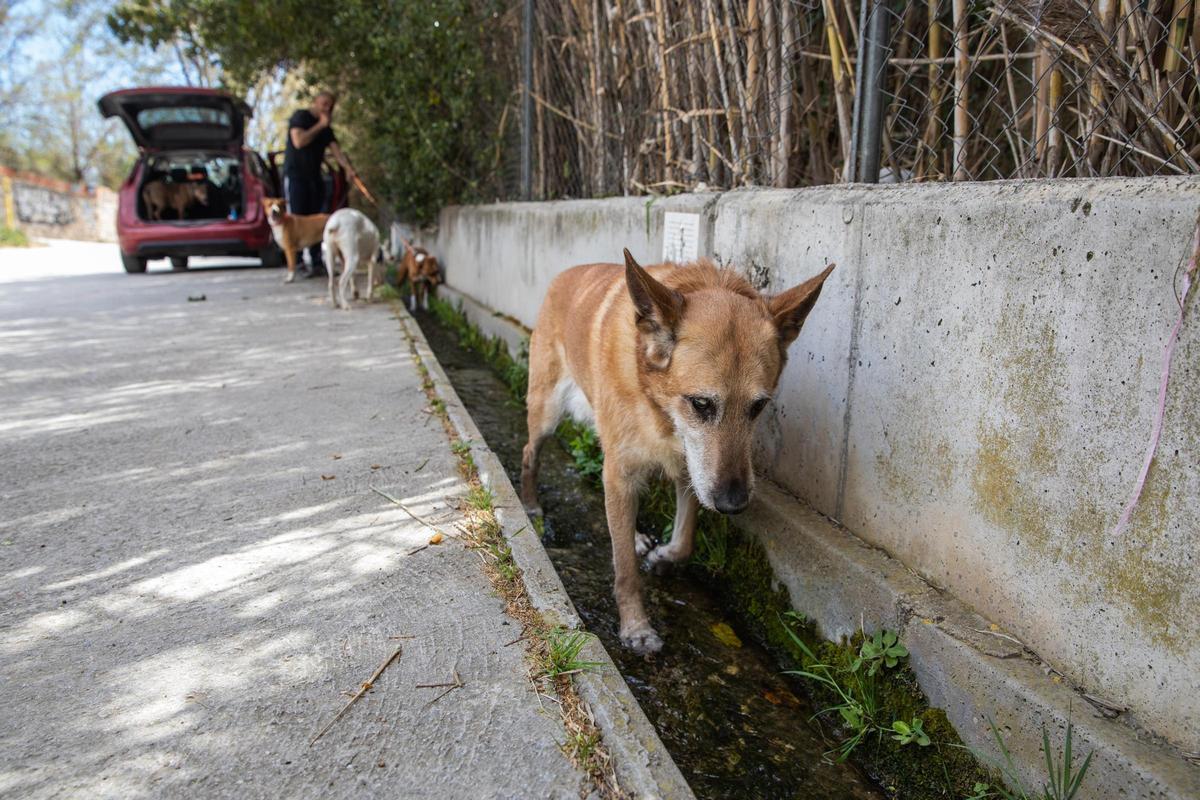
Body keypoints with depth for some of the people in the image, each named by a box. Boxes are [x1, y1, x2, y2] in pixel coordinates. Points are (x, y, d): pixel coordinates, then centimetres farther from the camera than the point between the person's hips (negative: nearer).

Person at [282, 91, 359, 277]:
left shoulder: (326, 128, 15)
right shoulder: (300, 116, -3)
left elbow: (336, 149, 1)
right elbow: (298, 141, -18)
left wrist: (348, 167, -18)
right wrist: (320, 125, -12)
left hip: (315, 177, 6)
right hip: (295, 176, -6)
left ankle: (317, 263, 8)